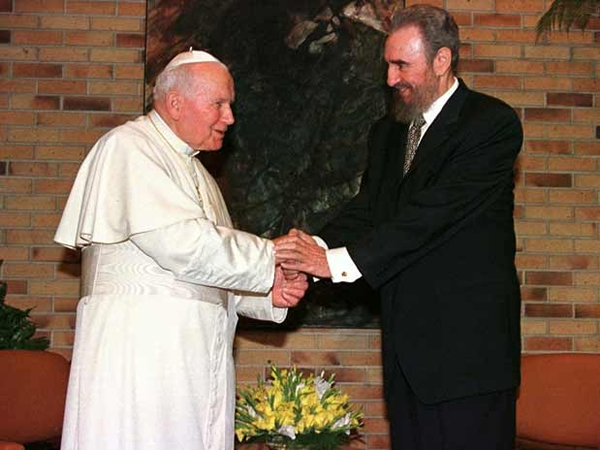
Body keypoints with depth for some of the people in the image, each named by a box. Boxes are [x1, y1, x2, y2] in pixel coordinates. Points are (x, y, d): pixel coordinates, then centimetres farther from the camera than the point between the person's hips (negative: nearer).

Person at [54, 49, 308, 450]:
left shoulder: (195, 172, 23)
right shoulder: (129, 147, -5)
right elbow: (181, 243, -17)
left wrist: (269, 292, 6)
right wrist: (271, 261, -8)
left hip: (196, 354, 8)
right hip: (141, 346, -8)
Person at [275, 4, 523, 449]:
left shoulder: (493, 123, -10)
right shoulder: (387, 132, 16)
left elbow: (434, 212, -20)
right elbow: (365, 211, 7)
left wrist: (338, 260, -23)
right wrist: (314, 249, -14)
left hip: (467, 345, -7)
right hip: (408, 346, 7)